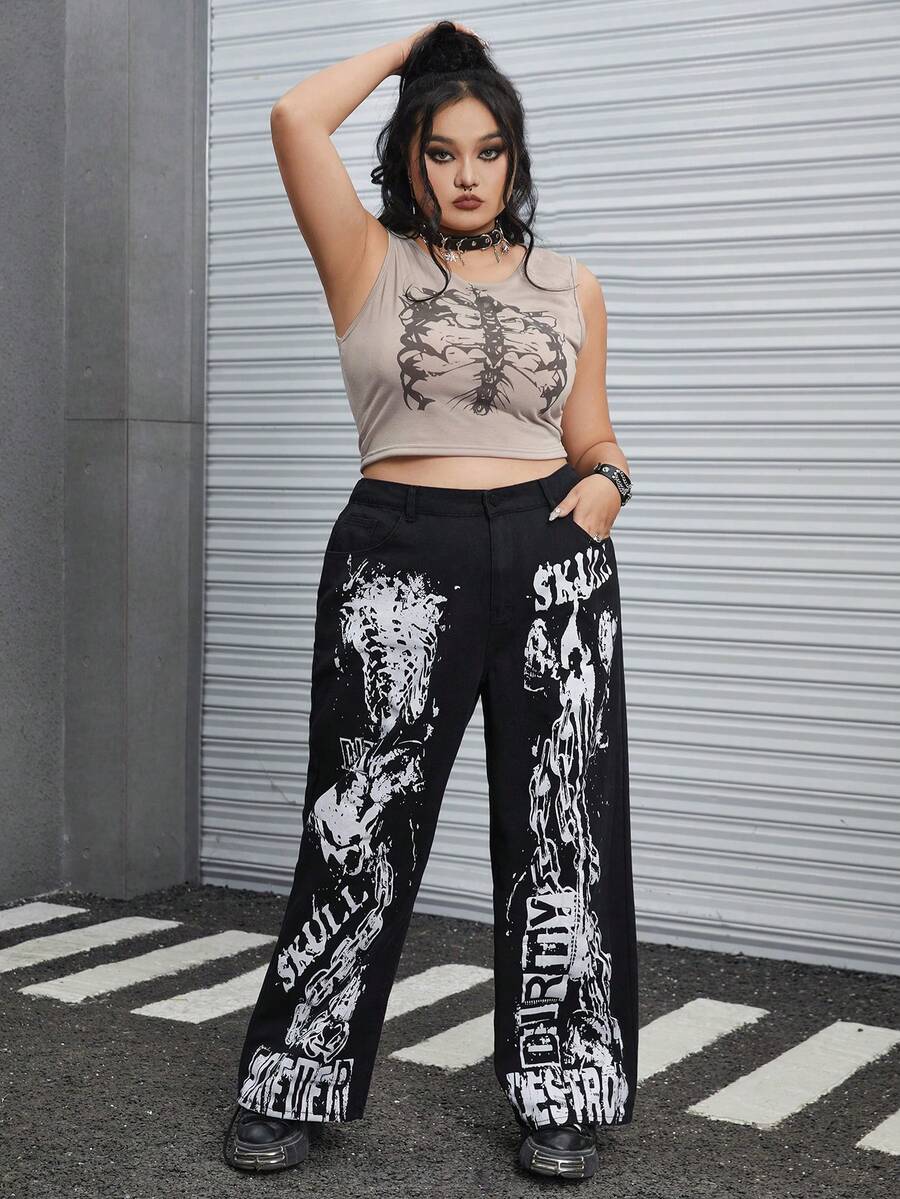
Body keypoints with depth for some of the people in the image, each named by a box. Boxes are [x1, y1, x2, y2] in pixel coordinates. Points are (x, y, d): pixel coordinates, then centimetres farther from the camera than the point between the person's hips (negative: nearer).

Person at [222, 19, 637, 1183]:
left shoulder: (571, 287, 13)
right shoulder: (370, 264, 4)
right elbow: (294, 120, -8)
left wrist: (607, 482, -5)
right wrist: (410, 44, 5)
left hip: (552, 560, 3)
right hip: (399, 559, -3)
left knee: (559, 828, 5)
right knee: (361, 830, 1)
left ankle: (559, 1097, 18)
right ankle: (291, 1089, 16)